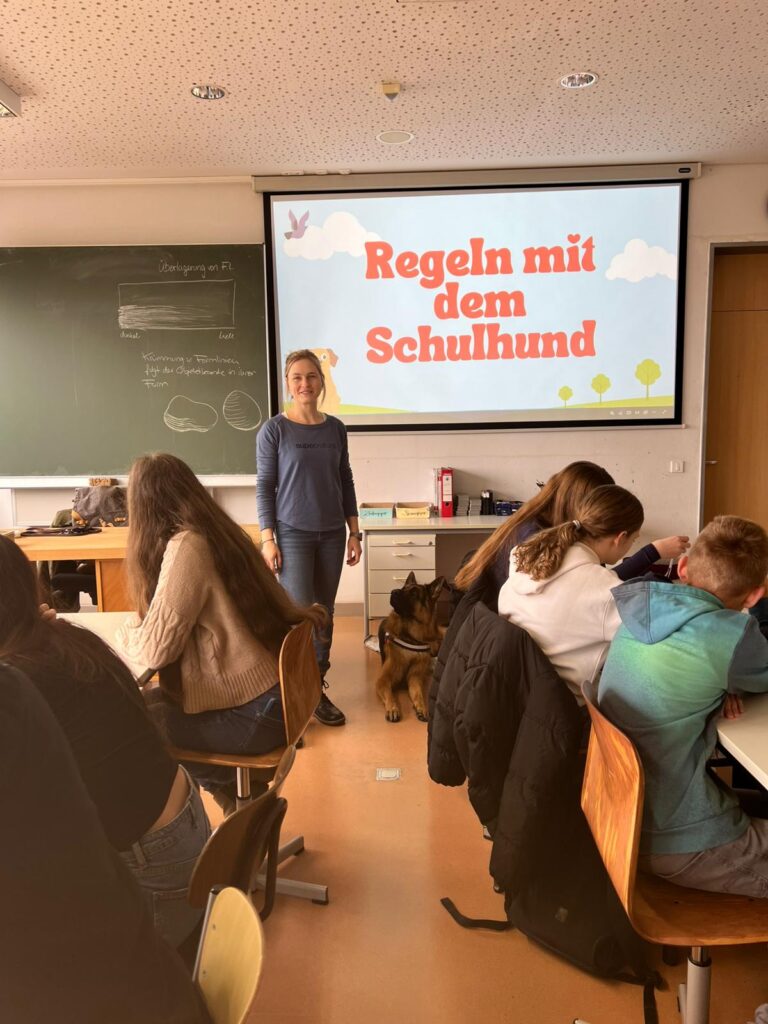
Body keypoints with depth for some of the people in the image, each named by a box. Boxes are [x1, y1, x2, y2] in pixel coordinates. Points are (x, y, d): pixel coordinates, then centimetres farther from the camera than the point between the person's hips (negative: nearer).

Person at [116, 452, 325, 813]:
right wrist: (143, 623, 13)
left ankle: (236, 795, 16)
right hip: (270, 693, 8)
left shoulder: (186, 546, -20)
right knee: (152, 701, 13)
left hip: (252, 714, -8)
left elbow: (155, 649, -18)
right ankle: (237, 791, 19)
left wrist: (125, 631, 2)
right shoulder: (218, 533, 6)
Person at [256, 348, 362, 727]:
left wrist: (354, 532, 7)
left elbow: (346, 482, 10)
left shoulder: (335, 428, 6)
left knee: (325, 614, 9)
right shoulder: (274, 429, -5)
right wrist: (267, 539, -10)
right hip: (293, 534, -4)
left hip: (332, 535, 4)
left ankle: (317, 688, 21)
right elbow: (264, 487, -5)